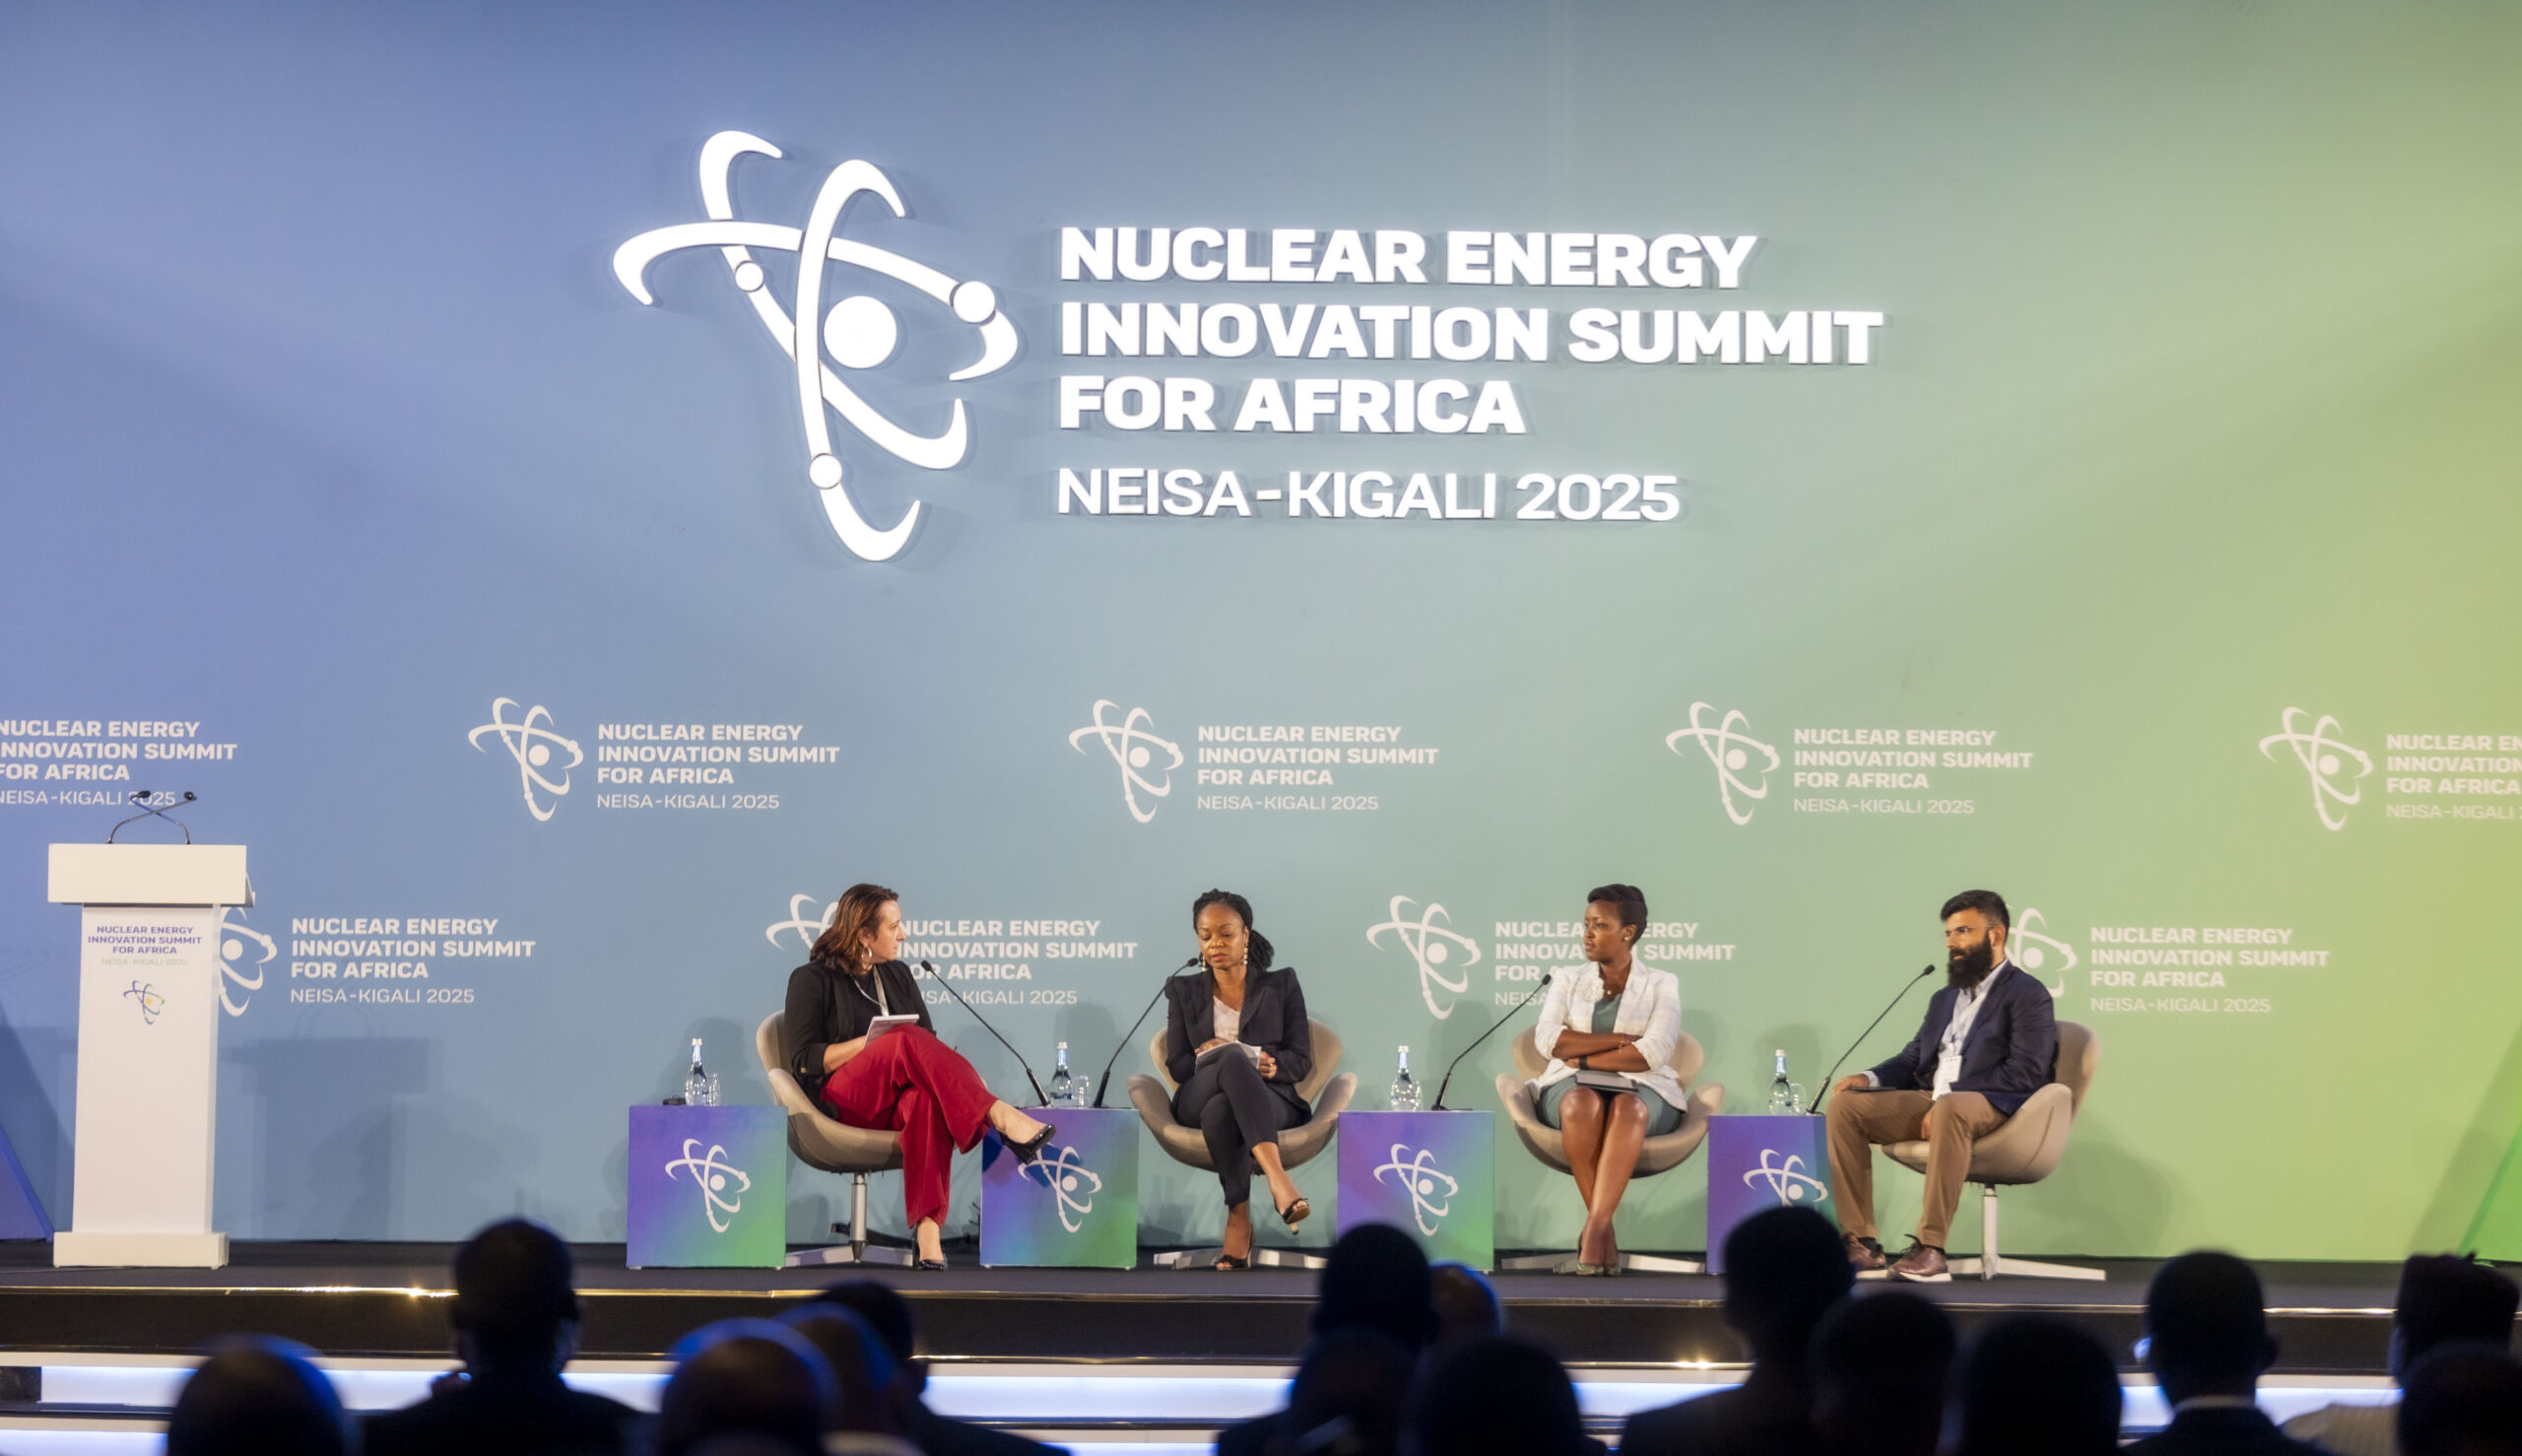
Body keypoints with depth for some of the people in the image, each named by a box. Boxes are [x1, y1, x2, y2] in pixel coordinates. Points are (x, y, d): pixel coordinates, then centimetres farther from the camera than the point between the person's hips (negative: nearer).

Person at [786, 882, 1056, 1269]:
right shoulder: (811, 980, 4)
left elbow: (929, 1042, 18)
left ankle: (927, 1224, -53)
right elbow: (804, 1061, -5)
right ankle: (1001, 1117, -45)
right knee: (908, 1041, -34)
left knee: (926, 1097, -37)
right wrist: (872, 1043, -14)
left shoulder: (897, 975, 22)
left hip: (897, 1099, 4)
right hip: (843, 1100, -4)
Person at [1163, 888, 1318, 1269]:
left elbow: (1302, 1061, 7)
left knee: (1222, 1111, -41)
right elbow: (1176, 1066, 9)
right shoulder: (1183, 991, 18)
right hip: (1198, 1100, 0)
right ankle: (1277, 1179, -58)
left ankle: (1239, 1219, -47)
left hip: (1271, 1099, 0)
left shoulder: (1281, 985, 14)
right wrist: (1229, 1059, -13)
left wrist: (1271, 1064, -18)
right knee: (1232, 1058, -40)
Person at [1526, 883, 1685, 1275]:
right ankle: (1605, 1238, -37)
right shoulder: (1567, 979, 16)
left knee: (1628, 1108, -39)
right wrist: (1621, 1040, -8)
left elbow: (1653, 1054, -7)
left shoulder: (1661, 985, 9)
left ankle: (1593, 1233, -49)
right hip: (1571, 1086, 1)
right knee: (1583, 1104, -38)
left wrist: (1583, 1057, -7)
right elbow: (1548, 1040, -2)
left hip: (1643, 1090, -1)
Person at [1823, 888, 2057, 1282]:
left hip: (1993, 1106, -8)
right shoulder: (1945, 999, 26)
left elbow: (2026, 1073, -13)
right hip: (1930, 1102, 8)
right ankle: (1861, 1243, -15)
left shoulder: (2028, 995, -1)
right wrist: (1869, 1078, 1)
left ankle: (1930, 1248, -43)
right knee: (1846, 1105, -10)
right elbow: (1912, 1061, 24)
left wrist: (1949, 1097, -20)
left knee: (1952, 1110, -41)